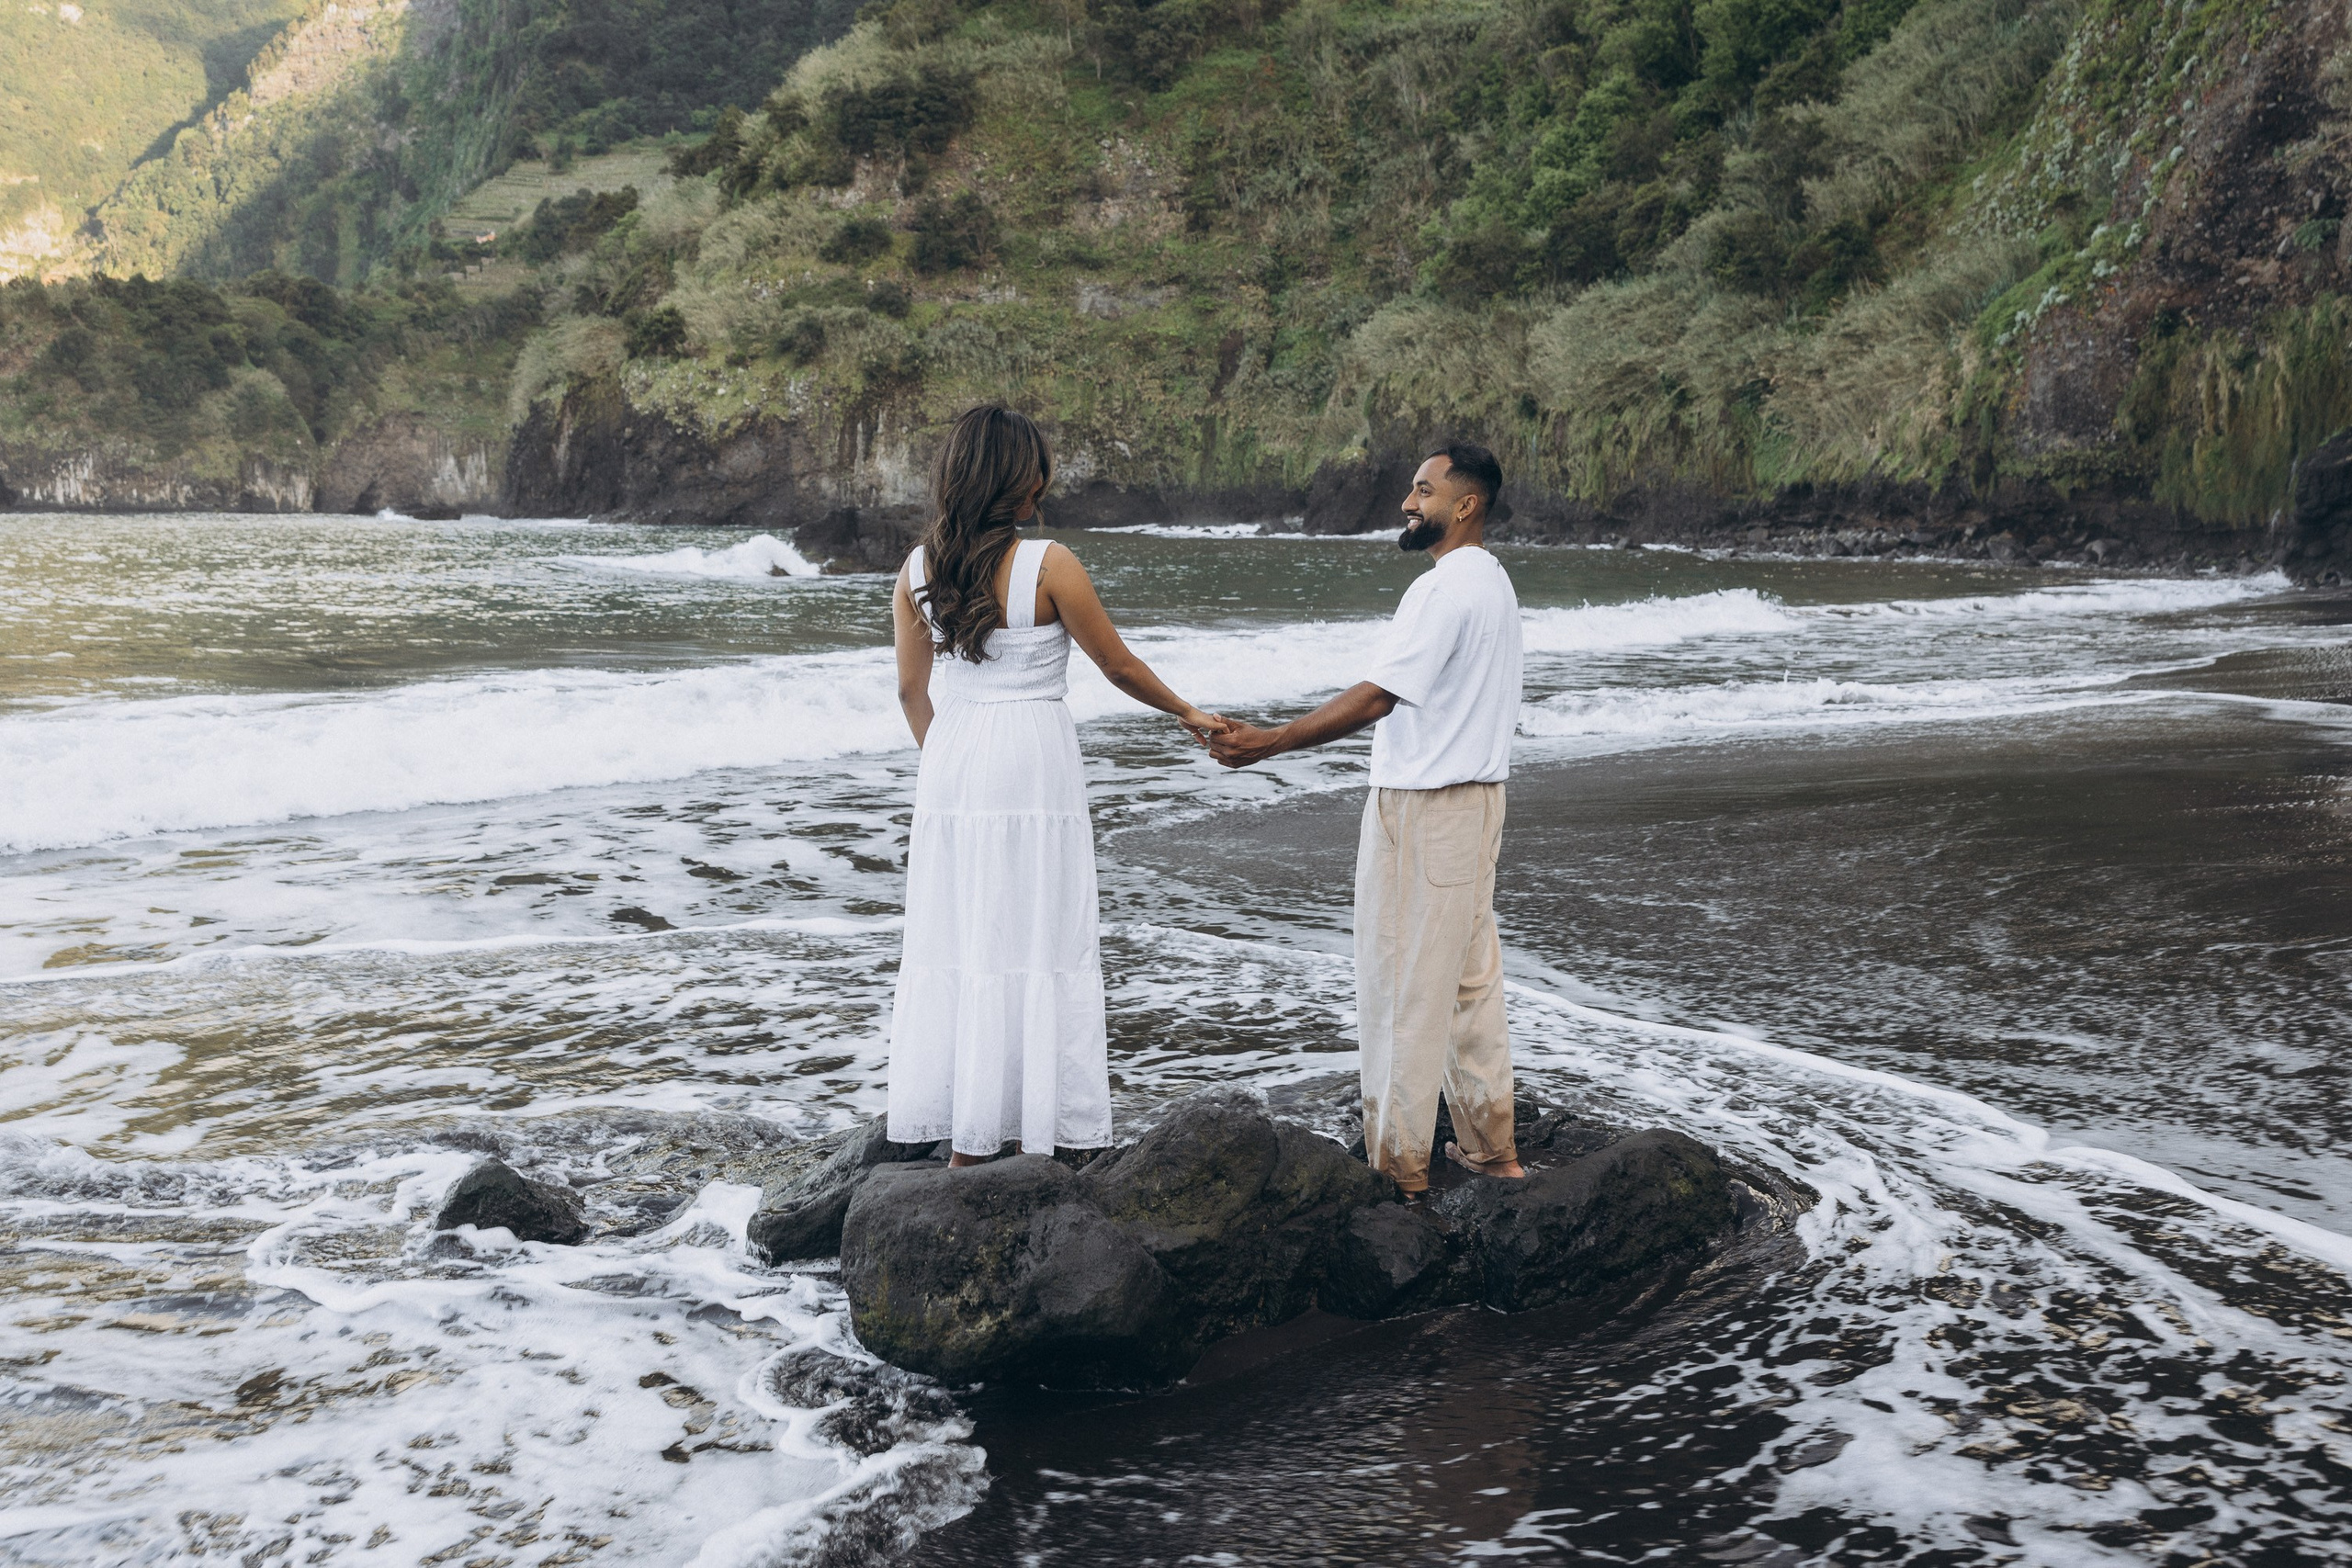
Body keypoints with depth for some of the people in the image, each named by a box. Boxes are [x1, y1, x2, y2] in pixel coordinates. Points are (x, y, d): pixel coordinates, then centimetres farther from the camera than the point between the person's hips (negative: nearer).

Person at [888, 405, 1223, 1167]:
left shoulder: (918, 568, 2)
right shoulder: (1047, 564, -11)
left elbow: (911, 688, 8)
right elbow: (1119, 665, -2)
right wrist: (1187, 713, 13)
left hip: (950, 761, 5)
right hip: (1032, 760, -4)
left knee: (952, 943, 9)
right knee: (1037, 946, 3)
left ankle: (964, 1139, 15)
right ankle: (1038, 1133, 9)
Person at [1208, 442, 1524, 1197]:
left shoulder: (1444, 589, -18)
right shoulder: (1492, 582, 14)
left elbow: (1377, 697, -24)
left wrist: (1267, 742, -25)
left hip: (1423, 808, -10)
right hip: (1476, 797, 10)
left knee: (1403, 985, -3)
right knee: (1470, 975, 15)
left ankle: (1398, 1162, 4)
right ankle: (1489, 1144, 22)